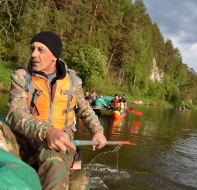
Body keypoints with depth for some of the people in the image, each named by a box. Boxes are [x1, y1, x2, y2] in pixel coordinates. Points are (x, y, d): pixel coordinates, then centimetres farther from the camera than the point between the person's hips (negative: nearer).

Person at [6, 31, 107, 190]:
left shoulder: (72, 80, 5)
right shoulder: (21, 77, -2)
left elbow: (85, 110, 19)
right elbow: (16, 114, -16)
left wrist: (98, 130, 1)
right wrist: (47, 131, -34)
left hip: (60, 140, 0)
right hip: (27, 138, 1)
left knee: (56, 168, -33)